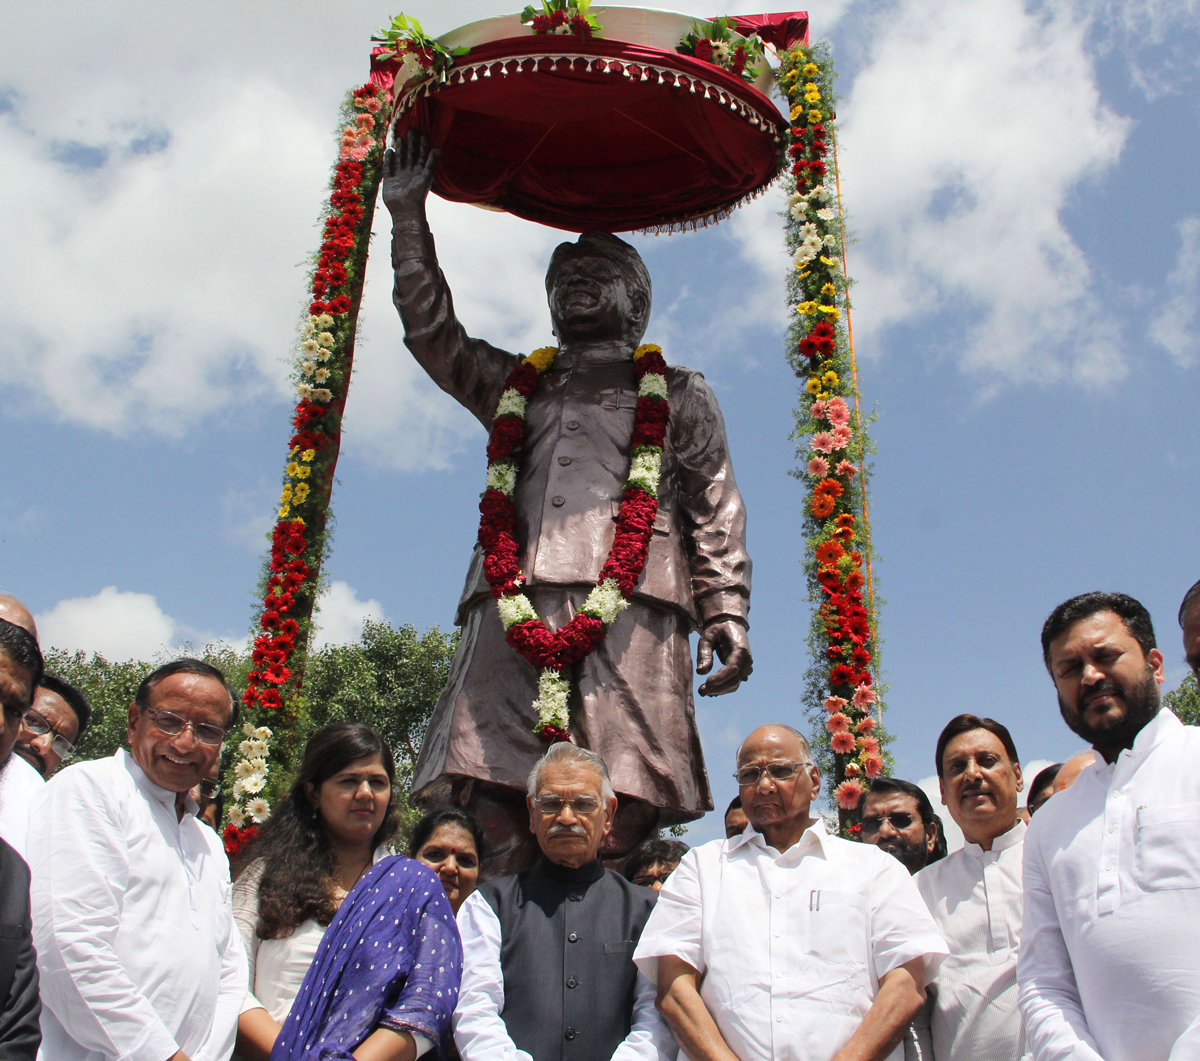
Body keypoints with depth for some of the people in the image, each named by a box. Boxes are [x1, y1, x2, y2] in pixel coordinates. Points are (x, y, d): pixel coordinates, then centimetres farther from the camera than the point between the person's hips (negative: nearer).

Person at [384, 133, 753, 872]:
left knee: (621, 806, -16)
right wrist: (409, 215, 22)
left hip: (628, 598, -2)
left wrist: (725, 614, 0)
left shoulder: (678, 395, 25)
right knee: (494, 797, -13)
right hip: (516, 598, 3)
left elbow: (717, 512, 15)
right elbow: (433, 332, 26)